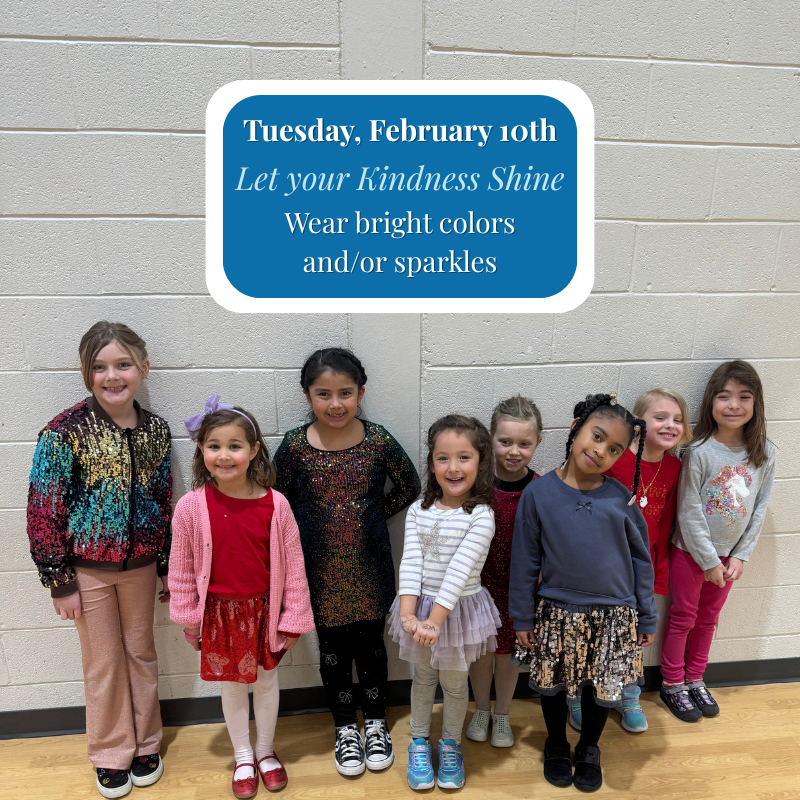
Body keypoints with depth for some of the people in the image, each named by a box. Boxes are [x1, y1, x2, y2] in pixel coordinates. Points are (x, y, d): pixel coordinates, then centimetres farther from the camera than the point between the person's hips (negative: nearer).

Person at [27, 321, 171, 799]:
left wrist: (168, 568, 8)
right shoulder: (66, 432, -15)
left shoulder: (156, 431, -4)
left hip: (140, 566, 3)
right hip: (88, 569, -2)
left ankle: (146, 745, 38)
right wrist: (60, 582, -10)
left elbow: (163, 503, 5)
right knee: (103, 664, 13)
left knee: (142, 655, 17)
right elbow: (43, 511, -11)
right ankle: (112, 755, 35)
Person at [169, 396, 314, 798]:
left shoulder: (275, 504, -15)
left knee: (266, 681, 18)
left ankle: (266, 751, 43)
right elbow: (181, 569, -4)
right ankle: (243, 758, 41)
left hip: (263, 610, 0)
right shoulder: (191, 507, -15)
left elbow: (293, 565, -8)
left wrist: (293, 618, -4)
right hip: (219, 612, 0)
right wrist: (189, 620, 1)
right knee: (232, 686, 18)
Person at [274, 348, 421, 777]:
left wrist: (377, 513, -1)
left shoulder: (378, 440, -11)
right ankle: (345, 728, 38)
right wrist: (310, 530, -3)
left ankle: (375, 722, 40)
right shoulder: (294, 445, -11)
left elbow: (409, 486, 3)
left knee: (370, 644, 16)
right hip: (321, 571, 0)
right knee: (333, 649, 16)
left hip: (368, 568, 0)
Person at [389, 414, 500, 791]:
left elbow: (460, 570, -24)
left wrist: (435, 619, -27)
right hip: (421, 605, 2)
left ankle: (450, 745, 40)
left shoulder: (481, 516, -17)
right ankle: (419, 742, 41)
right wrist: (408, 614, -24)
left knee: (454, 683, 16)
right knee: (423, 677, 20)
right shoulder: (418, 511, -7)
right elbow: (410, 563, -13)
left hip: (459, 608, -2)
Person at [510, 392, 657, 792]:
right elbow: (524, 561, -5)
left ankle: (588, 751, 46)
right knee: (553, 686, 18)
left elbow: (641, 560, 2)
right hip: (556, 614, 0)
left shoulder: (621, 499, -8)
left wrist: (646, 618, 5)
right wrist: (522, 617, -1)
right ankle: (557, 747, 46)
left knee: (601, 689, 17)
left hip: (613, 617, 1)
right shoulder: (538, 493, -11)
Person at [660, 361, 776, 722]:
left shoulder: (764, 453, -8)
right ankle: (673, 684, 30)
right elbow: (689, 511, -17)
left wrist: (740, 555, -4)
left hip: (730, 554, 4)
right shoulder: (699, 451, -21)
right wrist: (708, 560, -12)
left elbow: (759, 508, -1)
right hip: (691, 551, -4)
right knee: (683, 617, 12)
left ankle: (695, 679, 39)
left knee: (708, 618, 20)